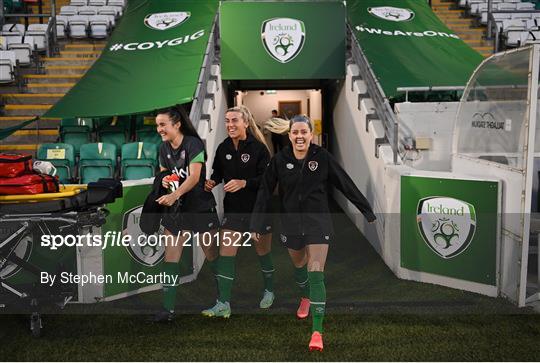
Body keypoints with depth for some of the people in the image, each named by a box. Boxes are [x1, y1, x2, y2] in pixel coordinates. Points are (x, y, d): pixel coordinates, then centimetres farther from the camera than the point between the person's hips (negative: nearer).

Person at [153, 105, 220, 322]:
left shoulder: (193, 144, -15)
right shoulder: (164, 148, 6)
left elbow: (194, 177, -25)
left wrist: (174, 195, -39)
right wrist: (164, 179, -4)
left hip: (201, 207, -6)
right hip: (176, 209, 6)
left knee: (211, 255, 7)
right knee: (170, 258, 1)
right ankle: (168, 309, 8)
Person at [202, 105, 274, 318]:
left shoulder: (259, 148, -13)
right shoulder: (223, 148, 1)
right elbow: (218, 172, 15)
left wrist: (244, 183, -28)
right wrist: (212, 182, -6)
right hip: (233, 209, 4)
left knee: (263, 252, 14)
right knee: (225, 254, -4)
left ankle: (269, 291, 39)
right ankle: (223, 305, 2)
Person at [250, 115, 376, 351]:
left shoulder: (322, 157, -10)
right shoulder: (279, 160, -7)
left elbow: (346, 185, -4)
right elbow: (265, 192, -2)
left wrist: (367, 211, 1)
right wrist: (257, 224, -3)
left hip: (318, 223, -3)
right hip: (291, 223, 3)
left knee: (316, 274, -12)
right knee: (298, 265, 23)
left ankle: (317, 331, -8)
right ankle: (306, 298, 56)